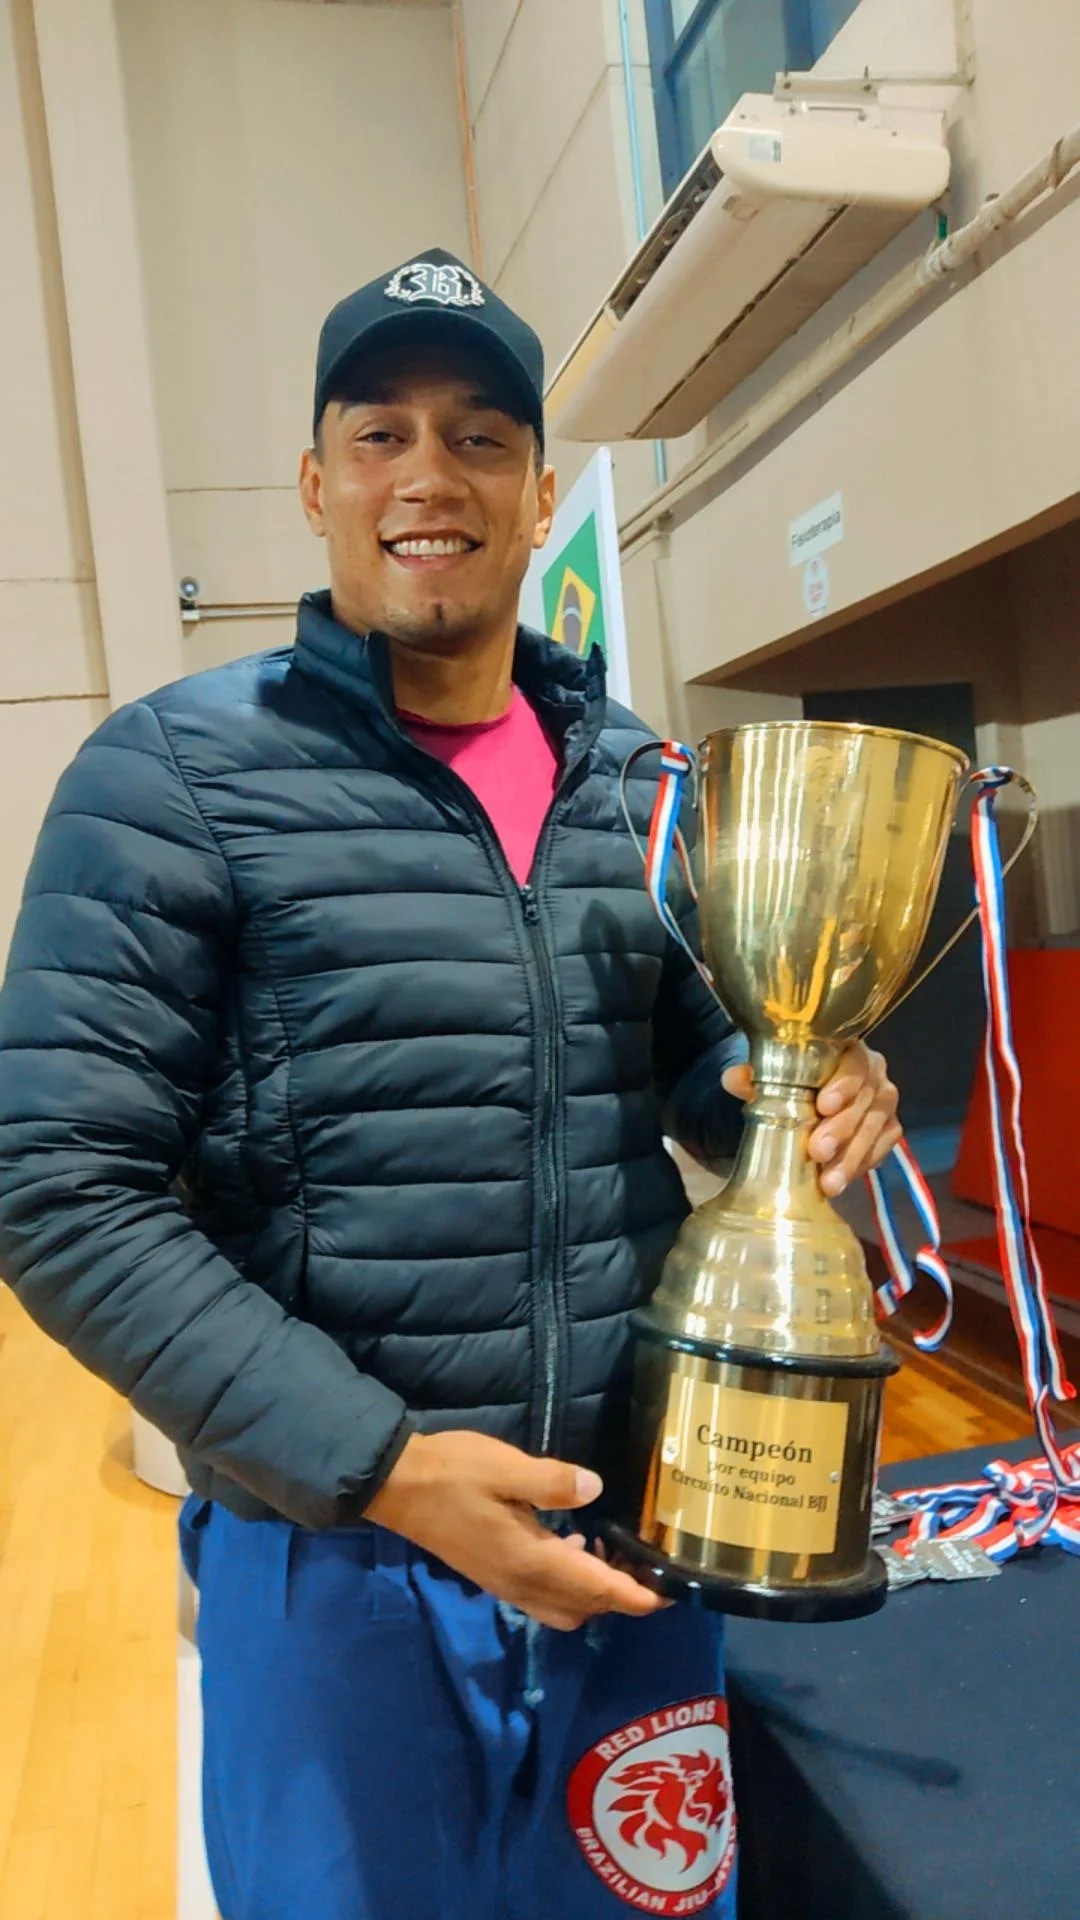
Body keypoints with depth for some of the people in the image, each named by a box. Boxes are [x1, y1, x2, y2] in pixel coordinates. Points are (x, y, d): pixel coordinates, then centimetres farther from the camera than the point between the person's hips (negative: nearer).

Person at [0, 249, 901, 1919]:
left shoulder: (633, 777, 4)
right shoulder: (178, 773, -10)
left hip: (638, 1532, 5)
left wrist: (800, 1094, -8)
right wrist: (377, 1466, -19)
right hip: (337, 1557, -4)